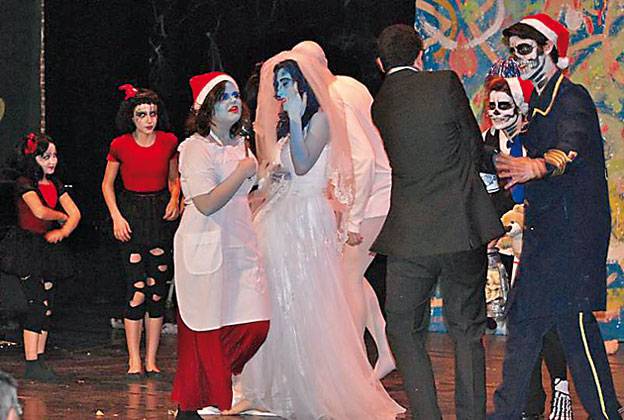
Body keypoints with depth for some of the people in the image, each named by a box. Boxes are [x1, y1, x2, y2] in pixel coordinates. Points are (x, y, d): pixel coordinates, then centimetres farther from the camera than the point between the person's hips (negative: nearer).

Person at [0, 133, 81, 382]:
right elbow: (39, 211, -23)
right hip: (26, 248, -7)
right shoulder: (24, 183, -9)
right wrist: (62, 216, -5)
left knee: (47, 307, 5)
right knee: (37, 304, -11)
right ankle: (31, 365, -8)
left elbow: (75, 213, 8)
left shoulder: (54, 184, 12)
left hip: (49, 248, 7)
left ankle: (40, 359, 11)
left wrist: (62, 231, -10)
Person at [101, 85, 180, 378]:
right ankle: (134, 361, -3)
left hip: (161, 213, 2)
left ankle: (151, 360, 8)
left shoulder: (169, 142, 1)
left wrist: (174, 199, -3)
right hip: (131, 214, -2)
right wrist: (116, 217, -3)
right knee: (136, 289, -9)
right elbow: (107, 184, 7)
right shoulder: (120, 145, -4)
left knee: (158, 288, 2)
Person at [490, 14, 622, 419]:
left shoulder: (572, 98, -11)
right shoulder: (540, 104, 18)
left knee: (574, 322, -12)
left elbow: (570, 148, -31)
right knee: (524, 318, 10)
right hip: (543, 233, 10)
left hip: (572, 229, -10)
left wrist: (537, 166, -49)